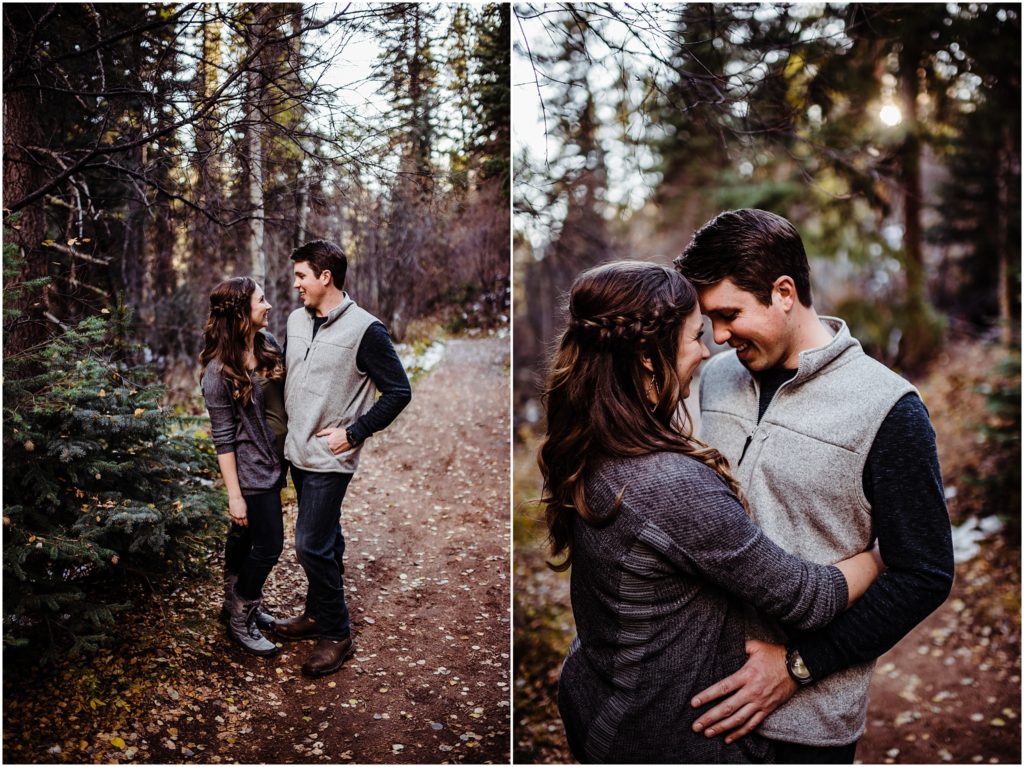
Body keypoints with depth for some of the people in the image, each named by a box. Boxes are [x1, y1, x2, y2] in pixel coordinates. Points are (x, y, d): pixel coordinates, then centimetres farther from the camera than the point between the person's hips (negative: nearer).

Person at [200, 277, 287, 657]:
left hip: (273, 460, 7)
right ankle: (241, 621, 18)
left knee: (244, 535, 20)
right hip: (250, 468, -7)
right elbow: (224, 438, -18)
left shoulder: (269, 344, -1)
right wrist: (234, 494, -16)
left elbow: (288, 390, 11)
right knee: (268, 544, -1)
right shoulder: (219, 370, -20)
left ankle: (238, 604, 37)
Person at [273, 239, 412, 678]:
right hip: (299, 452, 7)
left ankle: (336, 635, 8)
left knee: (311, 544, -7)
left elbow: (398, 392, -14)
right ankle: (318, 614, 33)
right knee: (325, 539, 19)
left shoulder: (365, 330, -16)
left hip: (330, 458, -7)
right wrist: (288, 426, 12)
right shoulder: (296, 320, 5)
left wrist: (353, 432, -15)